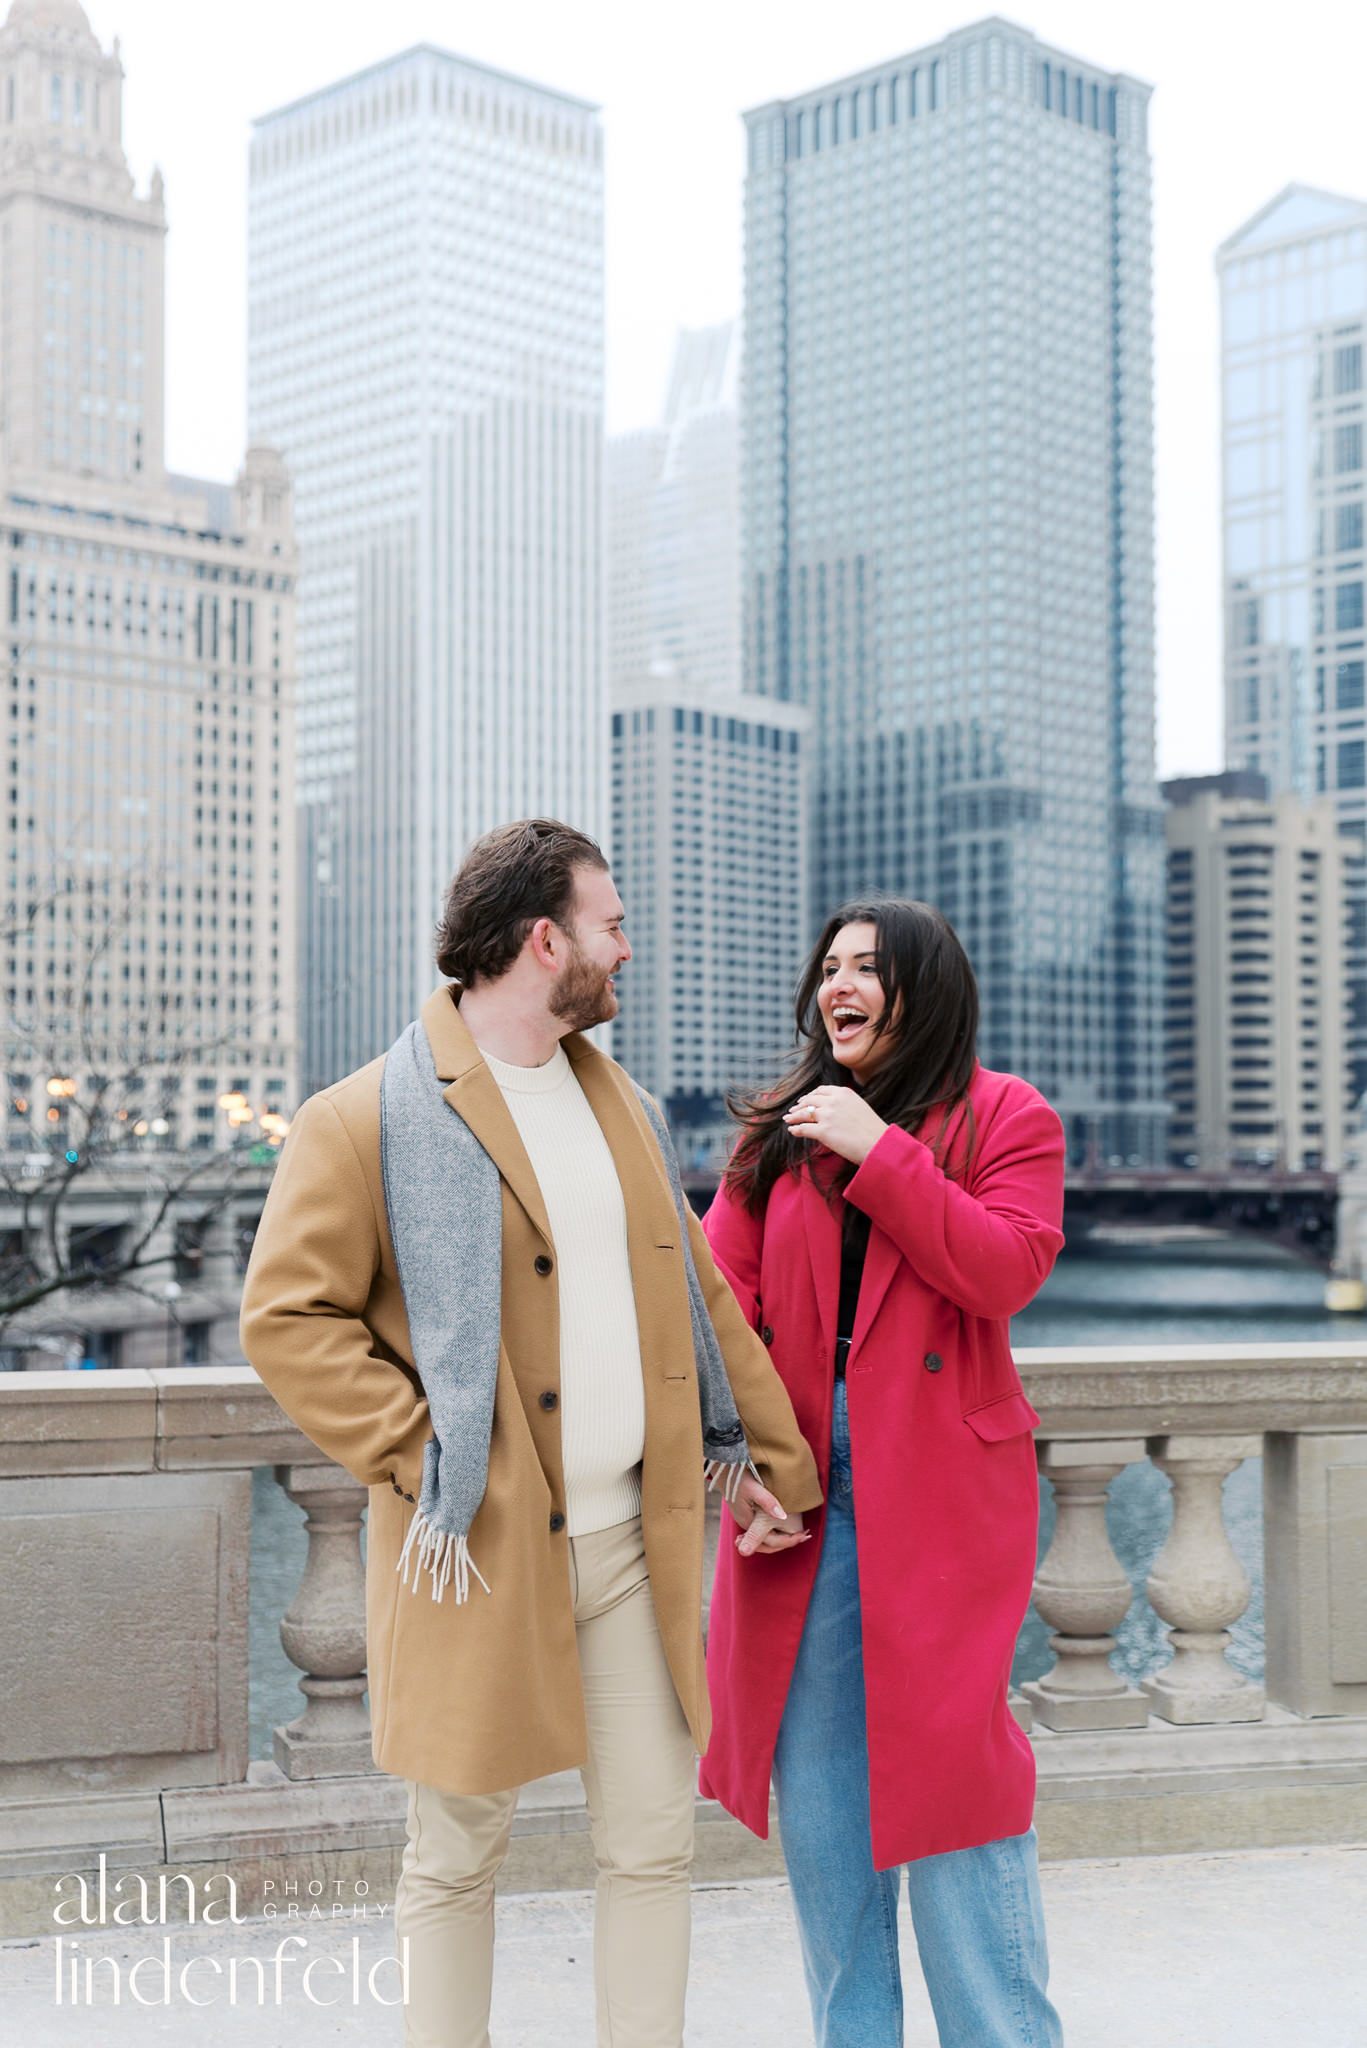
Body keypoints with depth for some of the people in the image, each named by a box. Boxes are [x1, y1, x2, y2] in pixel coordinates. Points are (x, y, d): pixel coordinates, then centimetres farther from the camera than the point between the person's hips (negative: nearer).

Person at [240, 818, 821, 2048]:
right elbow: (286, 1318, -11)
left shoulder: (620, 1106, 13)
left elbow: (700, 1294, 18)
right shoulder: (367, 1120, -9)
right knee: (459, 1856, 9)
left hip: (632, 1543, 6)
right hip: (483, 1550, -5)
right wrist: (413, 1455, -16)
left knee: (653, 1841, 8)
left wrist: (774, 1459, 16)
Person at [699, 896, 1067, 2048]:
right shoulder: (780, 1131, 13)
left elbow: (1007, 1268, -13)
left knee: (948, 1753, -4)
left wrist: (880, 1152, -16)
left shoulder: (1005, 1118, 3)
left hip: (940, 1483, -4)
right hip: (800, 1477, 4)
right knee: (811, 1761, 8)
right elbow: (725, 1281, 2)